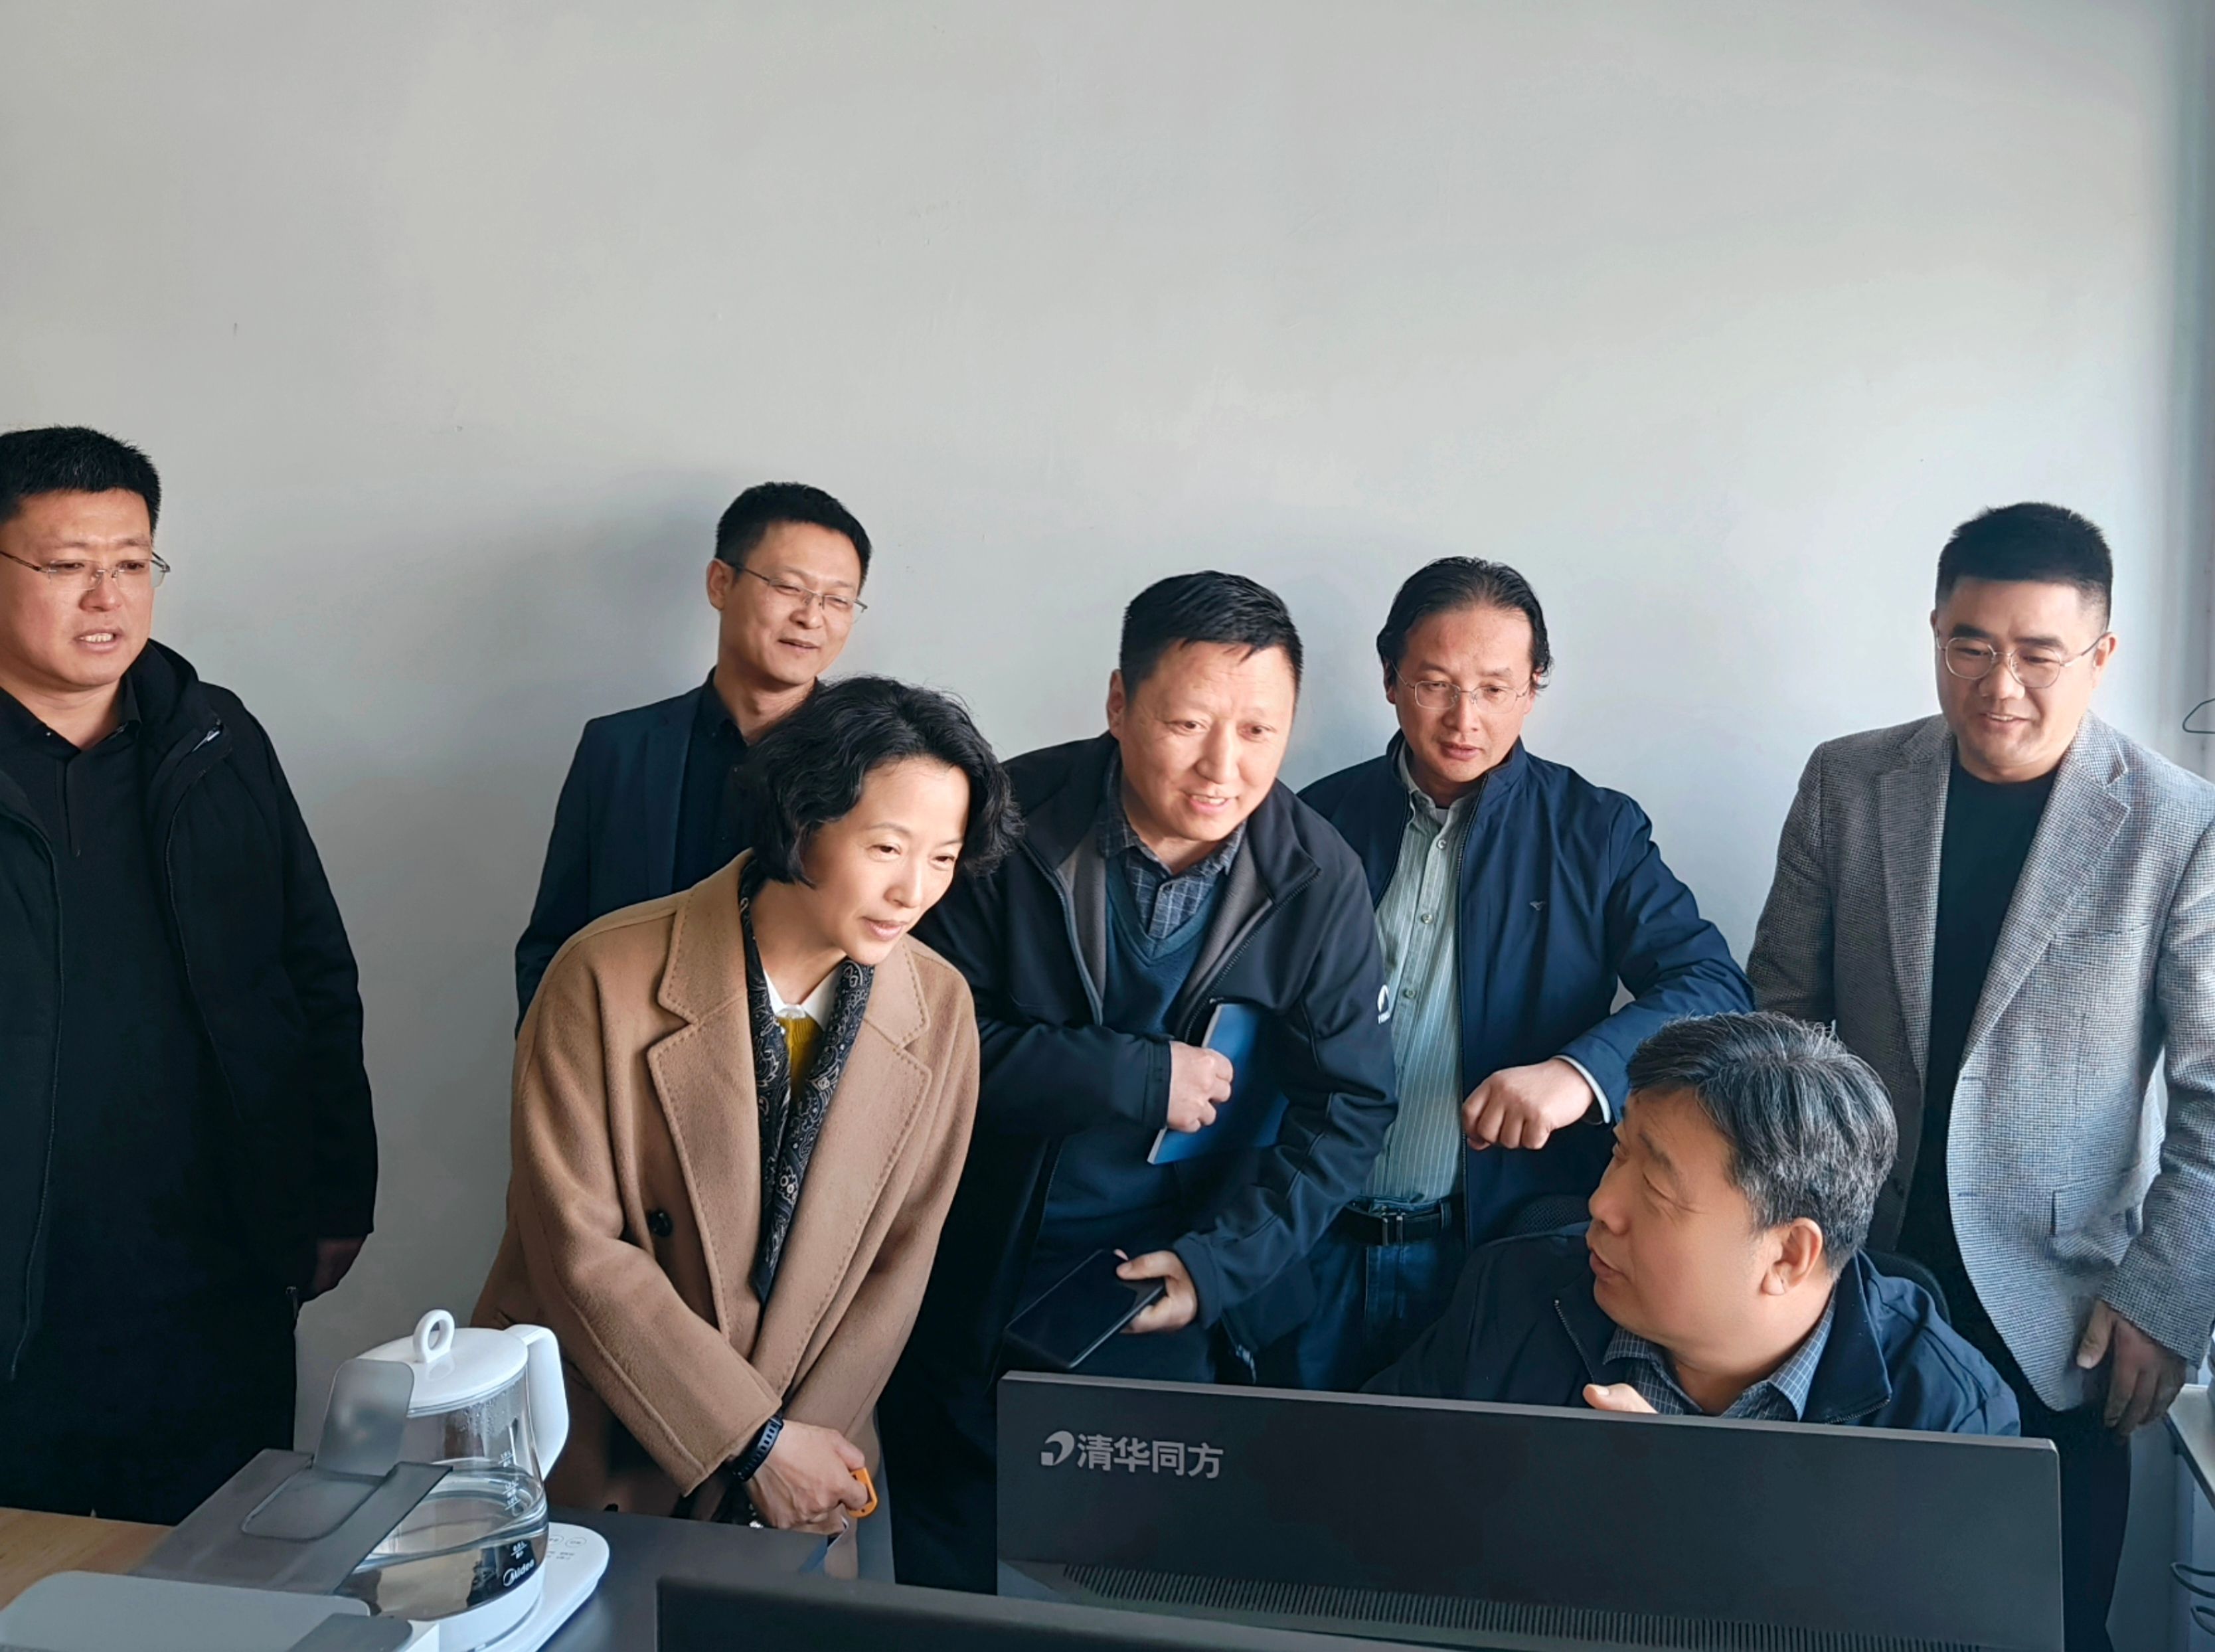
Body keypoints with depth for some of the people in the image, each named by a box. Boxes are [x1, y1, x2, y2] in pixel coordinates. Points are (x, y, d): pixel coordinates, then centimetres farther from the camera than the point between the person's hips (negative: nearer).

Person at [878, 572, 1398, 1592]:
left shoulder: (1318, 879, -10)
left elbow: (1349, 1110, -6)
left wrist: (1218, 1262, -17)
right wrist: (1141, 1078, -22)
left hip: (1177, 1292, 1)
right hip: (970, 1292, 0)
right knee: (950, 1588, 17)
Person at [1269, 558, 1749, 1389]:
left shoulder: (1595, 831, 1)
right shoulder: (1321, 821, 5)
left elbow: (1715, 987, -8)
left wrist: (1582, 1071, -28)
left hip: (1506, 1256, -1)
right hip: (1319, 1251, 2)